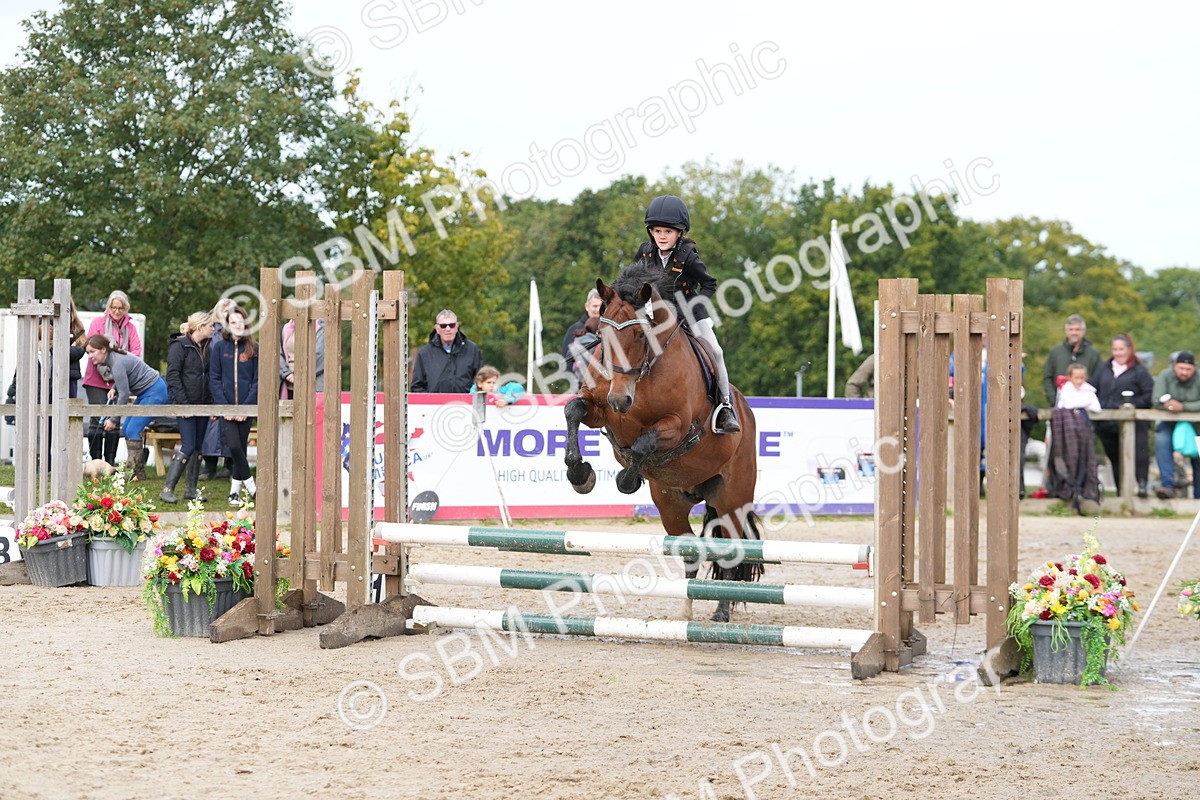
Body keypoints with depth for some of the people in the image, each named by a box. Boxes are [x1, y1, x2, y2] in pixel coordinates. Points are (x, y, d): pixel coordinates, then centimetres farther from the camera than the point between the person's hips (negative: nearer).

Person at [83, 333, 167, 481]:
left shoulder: (117, 363, -23)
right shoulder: (112, 357, 6)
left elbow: (124, 394, -22)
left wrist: (114, 419, -16)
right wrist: (114, 389, -1)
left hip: (154, 392, -10)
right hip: (146, 393, 10)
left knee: (132, 430, -14)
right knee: (126, 428, 6)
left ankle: (136, 473, -11)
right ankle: (135, 469, 6)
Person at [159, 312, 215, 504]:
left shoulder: (205, 348, 13)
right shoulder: (180, 345, -9)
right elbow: (173, 376, -14)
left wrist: (212, 403, 8)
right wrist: (183, 404, -18)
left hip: (202, 406, 7)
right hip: (186, 405, -7)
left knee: (198, 448, 8)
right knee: (188, 447, -12)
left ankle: (191, 489, 15)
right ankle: (167, 489, -8)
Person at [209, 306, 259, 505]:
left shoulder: (254, 349, 3)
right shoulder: (219, 347, 4)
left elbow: (258, 381, 1)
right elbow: (214, 379, 1)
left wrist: (246, 407, -9)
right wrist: (224, 406, -9)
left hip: (247, 407, 0)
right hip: (226, 406, 0)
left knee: (241, 447, 3)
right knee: (233, 445, -14)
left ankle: (235, 489, 14)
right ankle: (249, 484, -1)